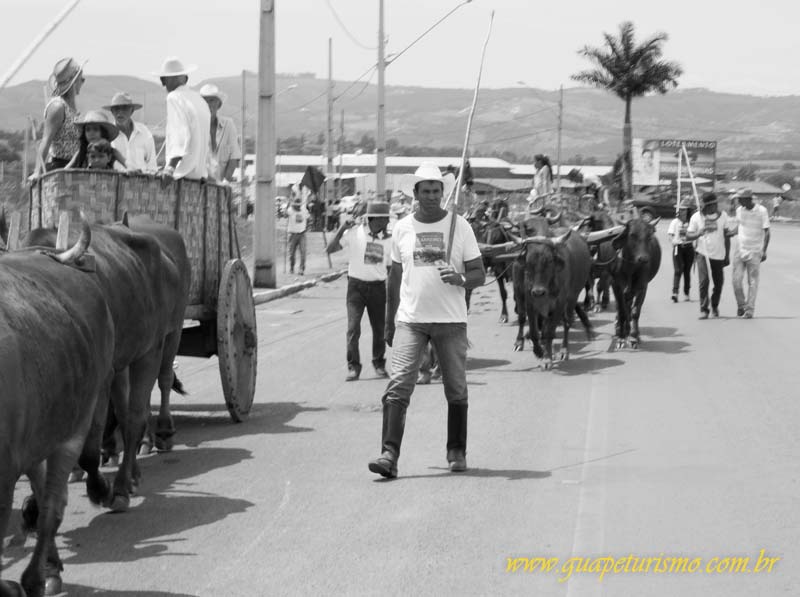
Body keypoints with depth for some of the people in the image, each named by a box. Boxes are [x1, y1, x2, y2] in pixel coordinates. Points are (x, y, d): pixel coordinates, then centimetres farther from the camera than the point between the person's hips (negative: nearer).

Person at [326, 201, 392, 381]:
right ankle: (353, 366, -1)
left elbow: (390, 268, 12)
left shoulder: (388, 240, 3)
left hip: (377, 286, 3)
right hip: (356, 284, -3)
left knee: (379, 328, 9)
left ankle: (379, 363, 28)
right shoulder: (354, 233, -7)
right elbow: (330, 249, -9)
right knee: (353, 327, -10)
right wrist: (342, 229, -20)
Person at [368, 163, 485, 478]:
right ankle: (389, 454, -16)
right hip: (410, 319, 0)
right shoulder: (402, 228, 7)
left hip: (451, 321, 0)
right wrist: (389, 322, 14)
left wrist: (460, 279, -20)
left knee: (456, 389, 7)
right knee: (398, 385, -12)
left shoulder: (460, 226, 2)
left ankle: (457, 452, 22)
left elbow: (479, 274, 3)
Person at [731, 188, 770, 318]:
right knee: (737, 280, -2)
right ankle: (740, 305, 17)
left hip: (754, 252, -3)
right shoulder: (739, 210, 4)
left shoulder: (761, 211, -9)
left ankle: (750, 309, 4)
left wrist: (764, 250, -13)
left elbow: (766, 232, -8)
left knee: (752, 282, -1)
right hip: (739, 251, 3)